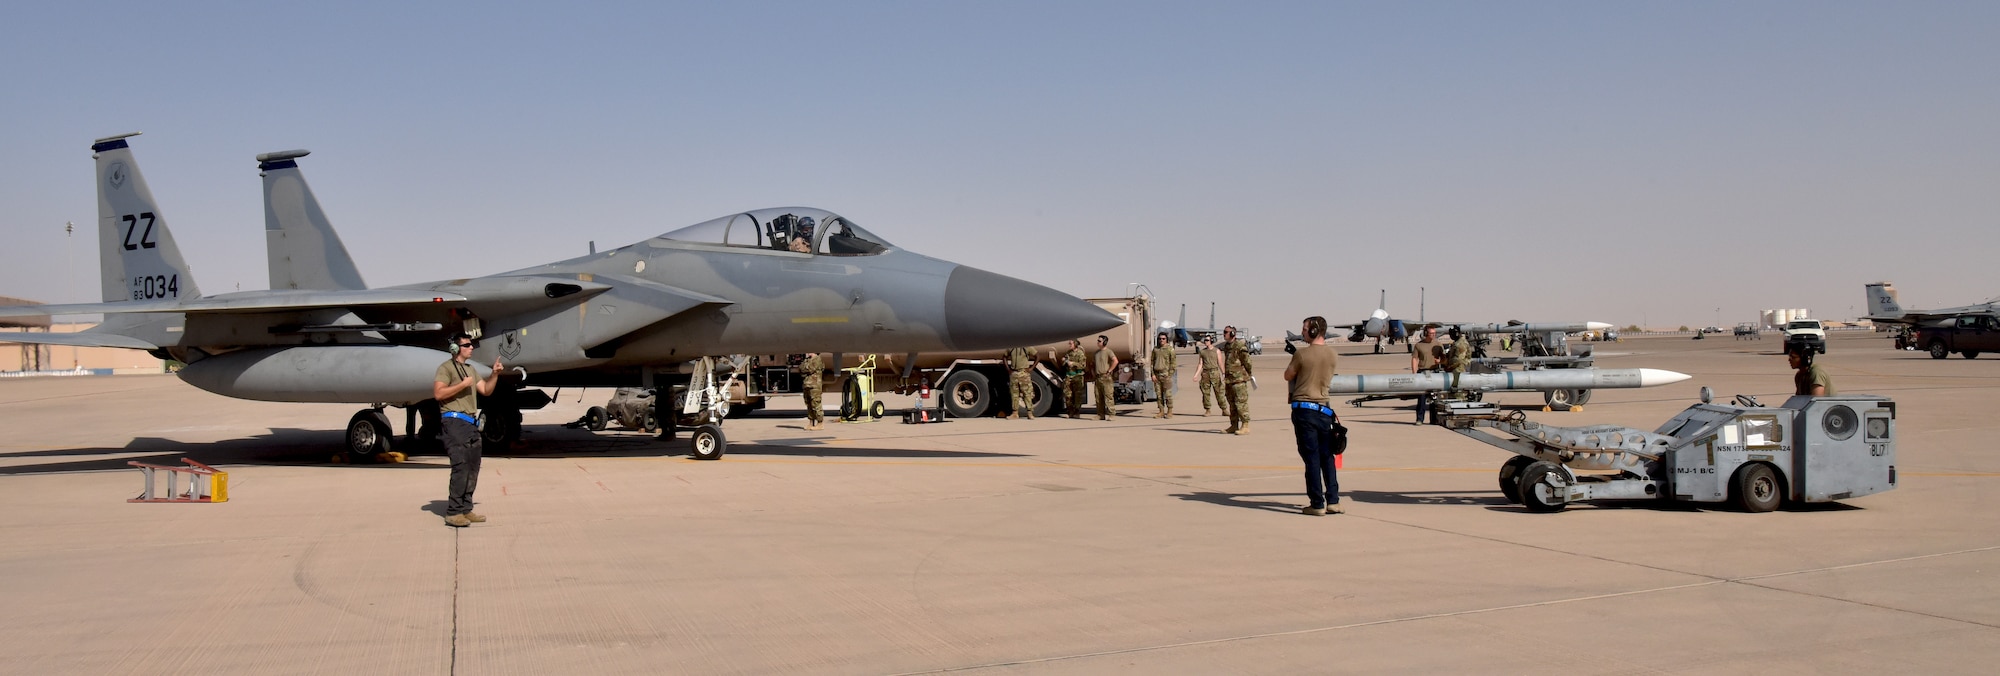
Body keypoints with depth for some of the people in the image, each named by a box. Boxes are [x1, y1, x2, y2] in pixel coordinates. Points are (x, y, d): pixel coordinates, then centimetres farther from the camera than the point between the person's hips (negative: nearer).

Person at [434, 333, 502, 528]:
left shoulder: (471, 370, 22)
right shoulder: (446, 368, -3)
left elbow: (486, 391, 20)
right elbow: (438, 393, -15)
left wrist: (494, 374, 6)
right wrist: (463, 384, -14)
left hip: (472, 423, 9)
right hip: (455, 422, -9)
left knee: (472, 468, 9)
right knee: (460, 467, -15)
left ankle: (466, 509, 14)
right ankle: (453, 513, -14)